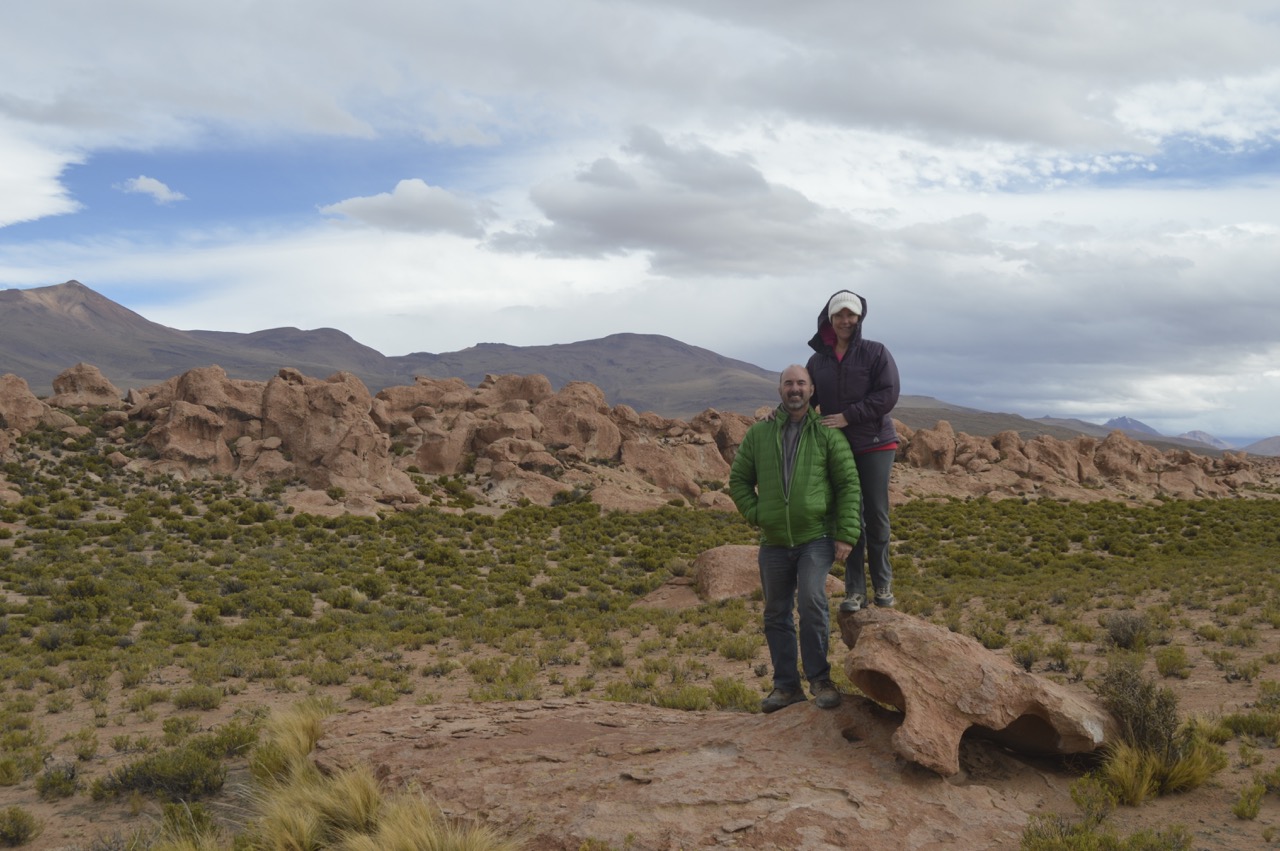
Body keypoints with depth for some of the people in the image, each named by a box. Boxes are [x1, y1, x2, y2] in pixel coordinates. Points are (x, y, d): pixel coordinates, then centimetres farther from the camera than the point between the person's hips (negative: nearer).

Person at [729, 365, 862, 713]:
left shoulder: (827, 433, -1)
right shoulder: (758, 433, 6)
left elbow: (849, 485, -2)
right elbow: (739, 480, 13)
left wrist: (846, 534, -8)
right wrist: (755, 515, -1)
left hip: (816, 537, -3)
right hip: (773, 543, 4)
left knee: (811, 601, -21)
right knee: (776, 615, 9)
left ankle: (819, 678, -6)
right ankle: (786, 685, 22)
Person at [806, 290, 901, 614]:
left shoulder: (876, 352, -2)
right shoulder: (817, 361, 8)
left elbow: (888, 394, -12)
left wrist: (849, 416, -18)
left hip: (875, 444, -2)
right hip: (836, 447, 3)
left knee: (876, 515, 2)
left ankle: (882, 584, 16)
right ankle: (854, 590, 8)